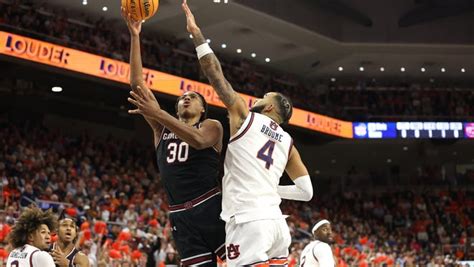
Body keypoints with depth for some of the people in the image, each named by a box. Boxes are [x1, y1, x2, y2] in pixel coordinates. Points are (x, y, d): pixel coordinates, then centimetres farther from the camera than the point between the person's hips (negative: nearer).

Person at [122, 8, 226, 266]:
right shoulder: (162, 128, 18)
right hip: (181, 216, 4)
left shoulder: (212, 126, 8)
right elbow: (136, 85, 12)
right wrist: (134, 36, 6)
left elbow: (198, 140, -18)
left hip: (212, 207, -3)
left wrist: (158, 113, -24)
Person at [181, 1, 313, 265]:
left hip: (248, 222, -7)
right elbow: (306, 191, 17)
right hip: (276, 221, 7)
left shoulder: (245, 116, 6)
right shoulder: (288, 142, 20)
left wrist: (196, 33, 12)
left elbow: (216, 74, 5)